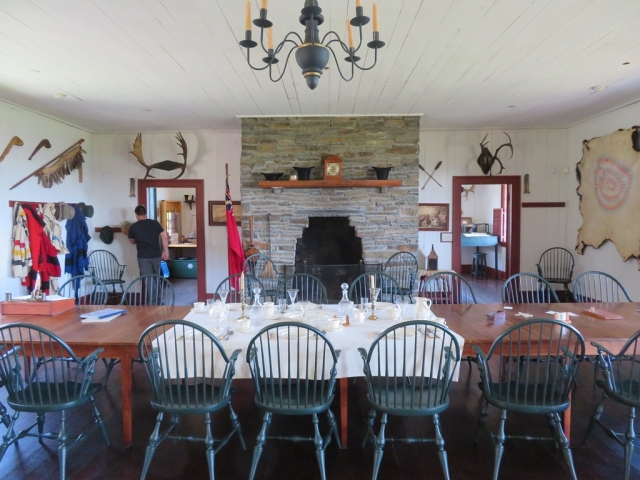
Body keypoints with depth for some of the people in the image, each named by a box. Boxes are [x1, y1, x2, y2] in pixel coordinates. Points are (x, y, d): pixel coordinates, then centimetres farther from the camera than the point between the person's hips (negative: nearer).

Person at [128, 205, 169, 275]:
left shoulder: (133, 227, -2)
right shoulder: (155, 223, 0)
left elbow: (132, 242, 14)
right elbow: (164, 237, -1)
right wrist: (165, 251, 7)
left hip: (143, 257, -2)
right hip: (156, 255, 2)